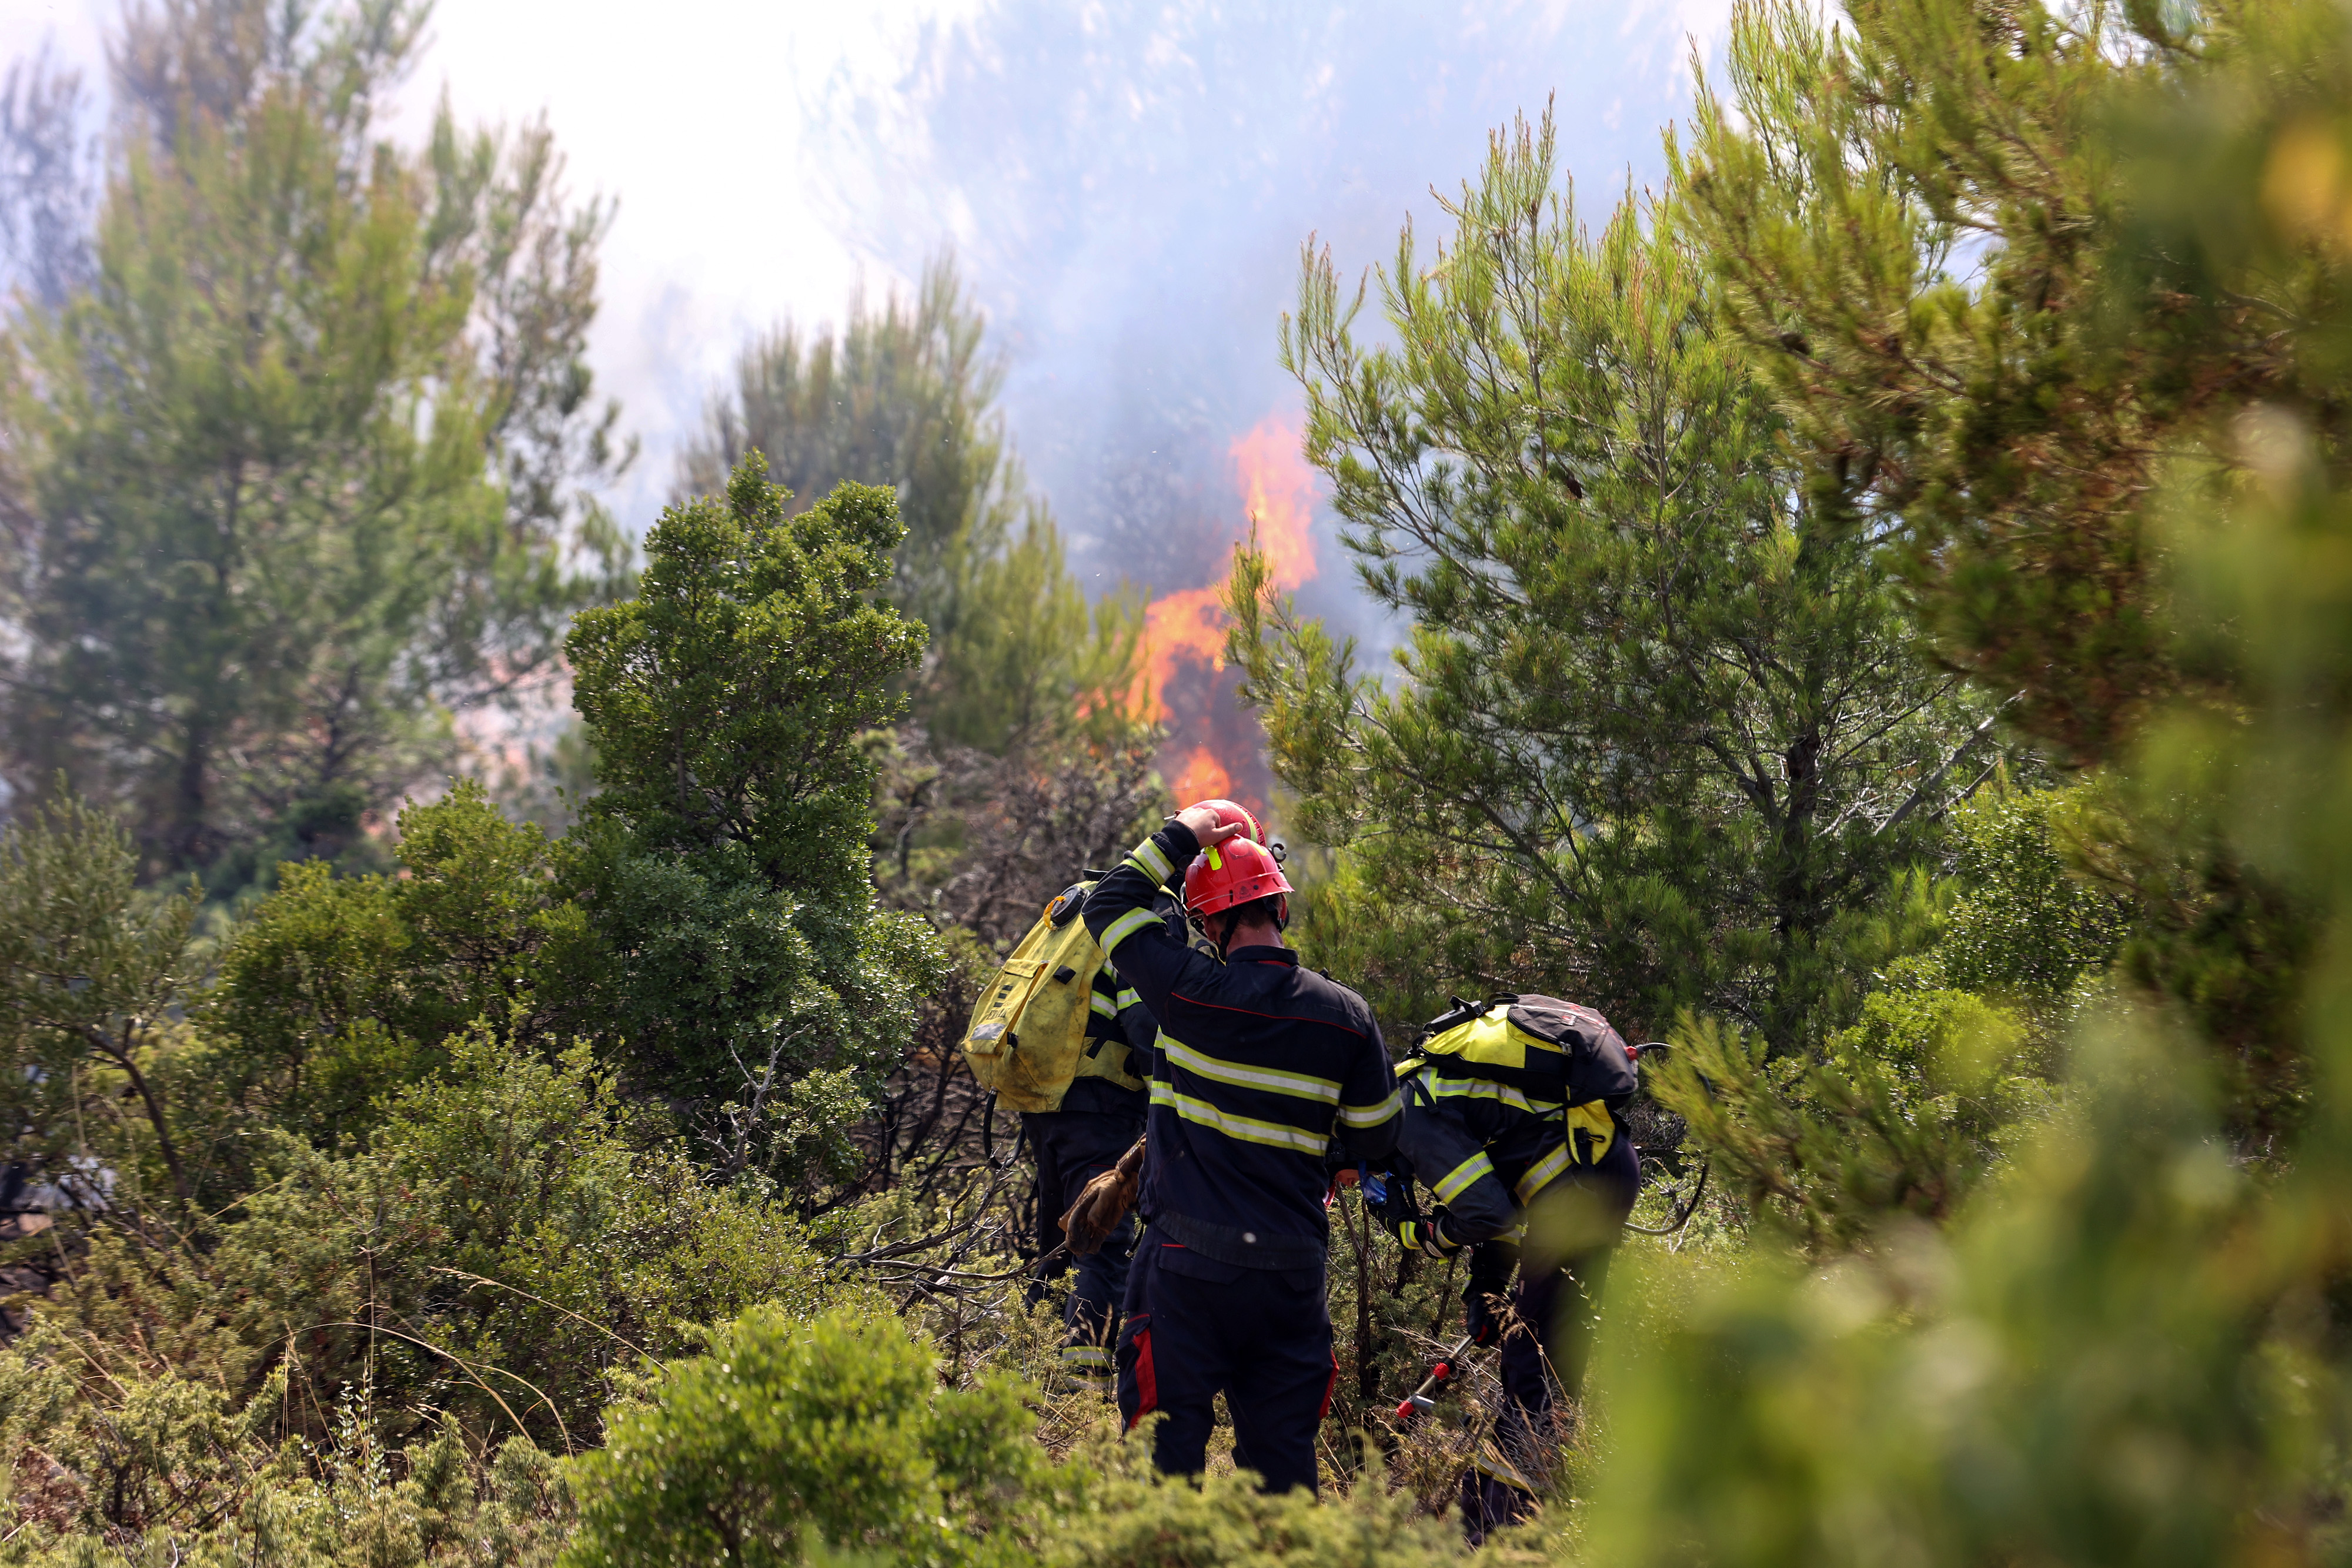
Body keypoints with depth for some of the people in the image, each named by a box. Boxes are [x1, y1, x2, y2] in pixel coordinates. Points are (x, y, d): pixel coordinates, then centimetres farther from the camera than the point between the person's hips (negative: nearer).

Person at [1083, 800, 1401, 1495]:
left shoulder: (1192, 991, -9)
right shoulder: (1346, 1015, -1)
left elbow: (1109, 905, 6)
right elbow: (1375, 1139, 8)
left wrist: (1179, 837, 12)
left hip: (1190, 1262, -3)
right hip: (1291, 1269, 3)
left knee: (1171, 1442, 2)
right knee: (1282, 1455, 11)